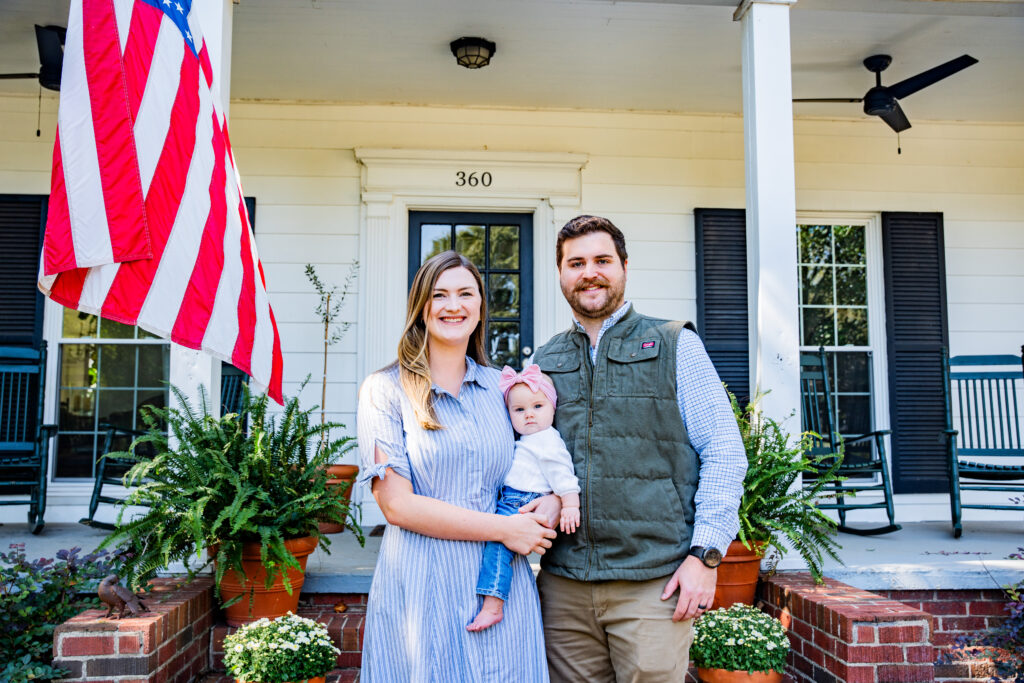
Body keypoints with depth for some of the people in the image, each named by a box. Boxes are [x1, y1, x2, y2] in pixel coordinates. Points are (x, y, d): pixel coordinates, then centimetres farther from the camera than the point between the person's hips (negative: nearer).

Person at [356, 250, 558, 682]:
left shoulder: (502, 386, 10)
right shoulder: (385, 391, -4)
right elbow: (397, 505, -11)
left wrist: (551, 503, -6)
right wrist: (503, 528, -14)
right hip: (423, 586, -3)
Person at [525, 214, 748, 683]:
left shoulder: (674, 345, 3)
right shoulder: (543, 362, 13)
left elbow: (724, 451, -1)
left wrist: (705, 554, -9)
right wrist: (529, 506, -3)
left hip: (655, 581, -3)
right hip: (563, 582, 3)